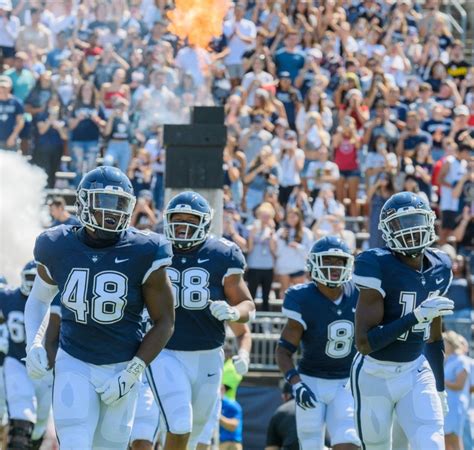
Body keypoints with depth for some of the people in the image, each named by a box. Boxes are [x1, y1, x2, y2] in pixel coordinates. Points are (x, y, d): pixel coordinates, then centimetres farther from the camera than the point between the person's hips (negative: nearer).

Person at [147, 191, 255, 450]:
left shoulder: (222, 256, -1)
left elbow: (247, 306, 2)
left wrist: (231, 312, -20)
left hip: (207, 357, 2)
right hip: (166, 354, -2)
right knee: (180, 428, -17)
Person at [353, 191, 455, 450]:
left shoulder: (439, 268, 1)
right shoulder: (377, 267, -19)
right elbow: (364, 343, -24)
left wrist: (440, 387, 18)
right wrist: (416, 317, -30)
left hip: (416, 373, 4)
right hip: (375, 377, -4)